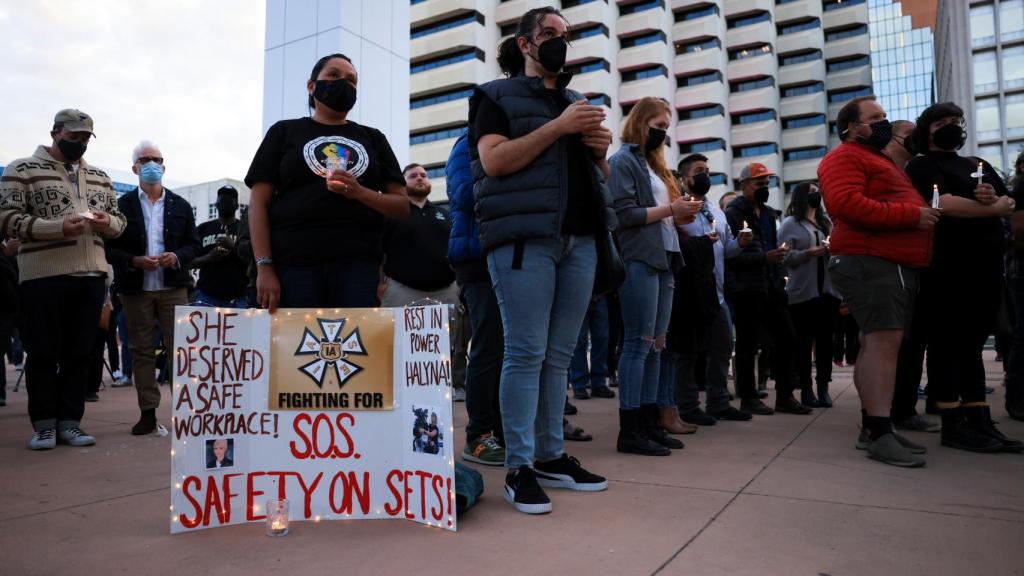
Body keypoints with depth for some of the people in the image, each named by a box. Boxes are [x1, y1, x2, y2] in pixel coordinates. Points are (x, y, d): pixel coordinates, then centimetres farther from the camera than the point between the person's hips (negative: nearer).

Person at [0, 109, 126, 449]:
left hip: (90, 276, 5)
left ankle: (69, 422, 16)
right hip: (42, 276, -4)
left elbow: (119, 222, 21)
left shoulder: (99, 177, 18)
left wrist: (106, 222, -3)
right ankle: (44, 424, 13)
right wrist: (59, 227, -19)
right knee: (43, 352, 2)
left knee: (79, 353, 7)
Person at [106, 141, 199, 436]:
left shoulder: (181, 206, 10)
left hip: (173, 287, 0)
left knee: (179, 347, -2)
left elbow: (193, 243, 8)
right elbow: (110, 248, 2)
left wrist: (177, 256, -11)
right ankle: (148, 412, 10)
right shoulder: (122, 205, 5)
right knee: (142, 351, 5)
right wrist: (135, 261, -15)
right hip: (135, 289, 0)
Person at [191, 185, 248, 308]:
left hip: (238, 298, -2)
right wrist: (209, 257, -7)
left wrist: (234, 246, -14)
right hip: (206, 295, 2)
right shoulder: (203, 229, 14)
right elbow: (190, 261, 14)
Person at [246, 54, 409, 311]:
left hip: (357, 264, 1)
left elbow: (403, 205, 13)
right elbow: (259, 204, 7)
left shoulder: (373, 138, 20)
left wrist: (359, 193, -7)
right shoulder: (284, 132, 15)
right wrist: (264, 268, -6)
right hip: (294, 263, -1)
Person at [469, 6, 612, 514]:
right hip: (523, 238, -6)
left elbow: (599, 178, 27)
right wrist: (558, 127, -11)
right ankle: (518, 468, 0)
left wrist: (600, 150, 5)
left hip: (579, 239, 6)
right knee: (526, 353, -7)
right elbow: (494, 162, -9)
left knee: (559, 355, 7)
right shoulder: (497, 95, 8)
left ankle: (551, 456, 16)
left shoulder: (575, 102, 25)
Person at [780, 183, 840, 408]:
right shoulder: (790, 223, 2)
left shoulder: (826, 222, 18)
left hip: (828, 290, 5)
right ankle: (806, 389, 6)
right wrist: (808, 253, -19)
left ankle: (823, 387, 10)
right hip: (802, 292, -5)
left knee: (825, 340, 3)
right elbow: (785, 257, -7)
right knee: (804, 342, -1)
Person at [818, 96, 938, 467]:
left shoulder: (879, 160, 29)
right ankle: (880, 435, -18)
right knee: (884, 341, -17)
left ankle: (871, 427, 12)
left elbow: (896, 205, 38)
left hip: (897, 263, 10)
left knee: (877, 343, 8)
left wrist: (925, 210, 18)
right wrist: (911, 215, -17)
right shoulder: (845, 158, -4)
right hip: (870, 262, -10)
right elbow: (846, 204, -21)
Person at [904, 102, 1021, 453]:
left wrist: (995, 198, -8)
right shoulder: (922, 166, 1)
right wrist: (993, 208, 0)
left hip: (987, 261, 7)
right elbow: (947, 205, -13)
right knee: (948, 343, -4)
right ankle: (953, 425, -1)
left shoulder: (978, 165, 24)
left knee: (973, 343, 8)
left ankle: (981, 422, 11)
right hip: (948, 265, -7)